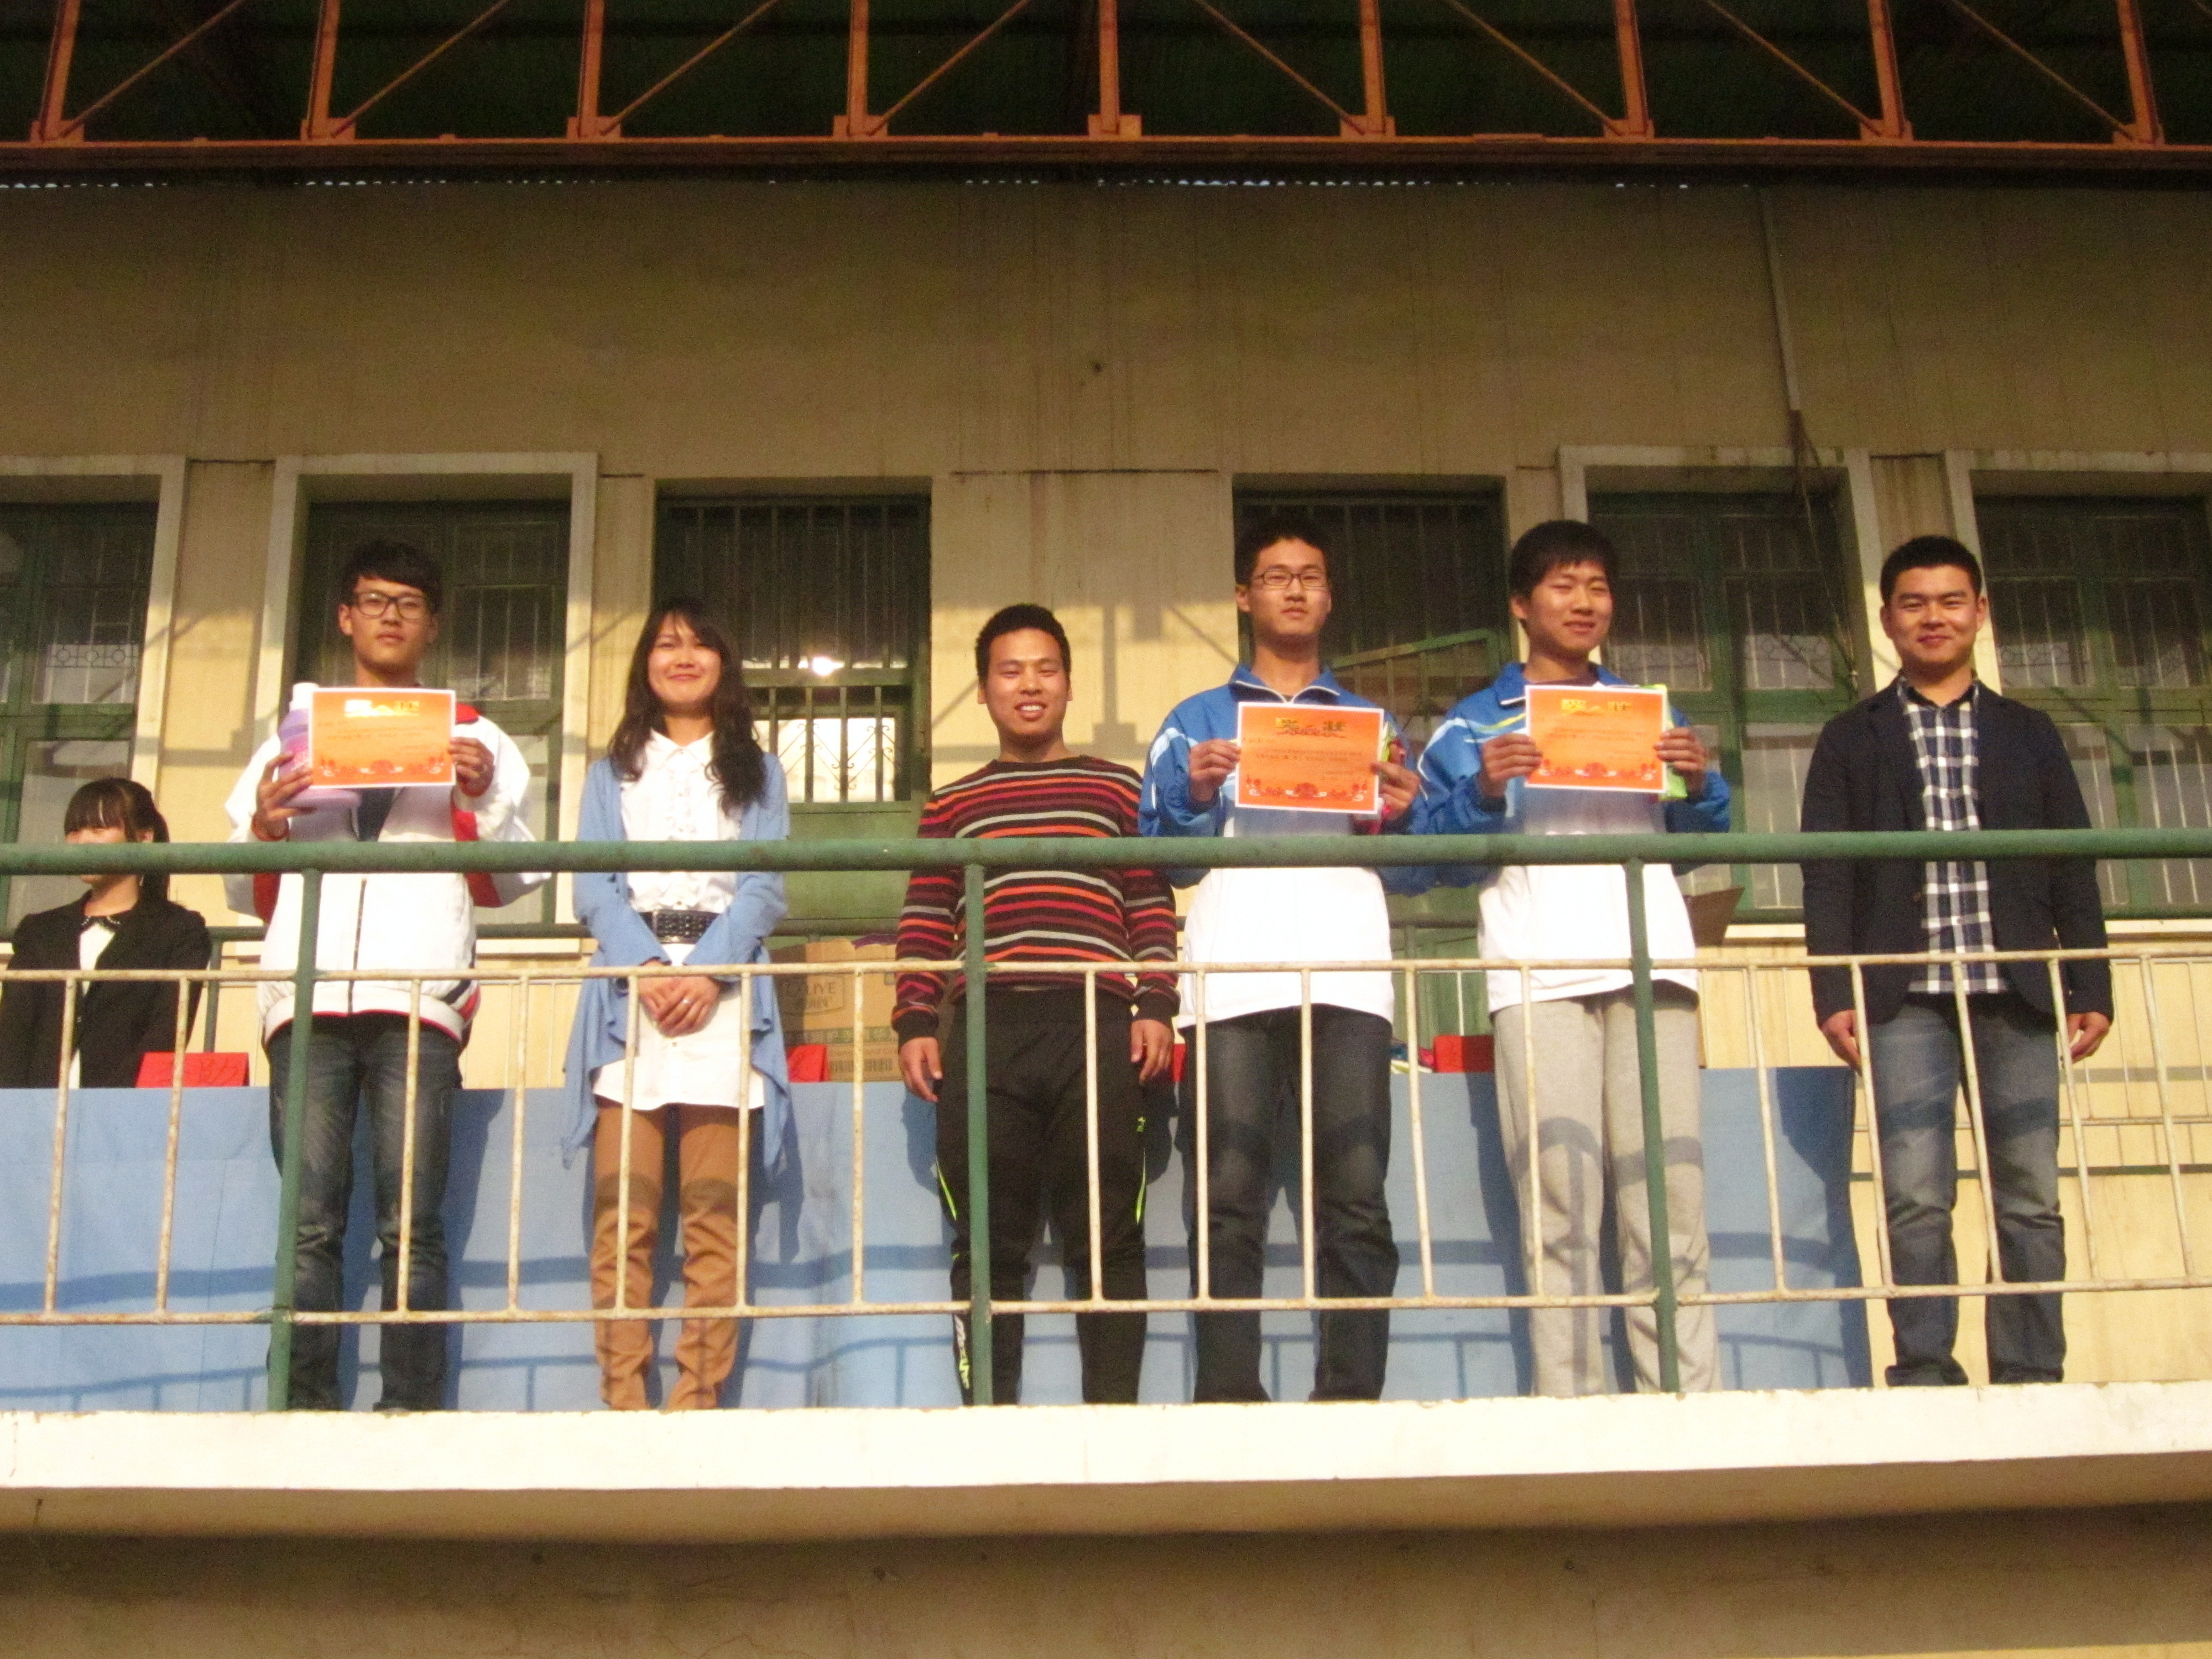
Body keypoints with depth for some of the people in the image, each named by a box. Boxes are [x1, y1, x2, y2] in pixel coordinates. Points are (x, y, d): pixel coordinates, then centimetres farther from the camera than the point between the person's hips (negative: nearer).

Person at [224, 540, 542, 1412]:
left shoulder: (475, 740, 20)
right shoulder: (293, 737, 25)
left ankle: (411, 1415, -9)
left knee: (411, 1226, -9)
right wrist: (264, 826, 2)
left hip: (419, 997, -2)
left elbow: (513, 882, 12)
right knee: (311, 1225, -6)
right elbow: (246, 894, 22)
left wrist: (482, 800, -4)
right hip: (307, 994, 2)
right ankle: (306, 1415, -6)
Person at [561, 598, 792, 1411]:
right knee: (622, 1213, -8)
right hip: (627, 989, 1)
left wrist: (706, 974, -12)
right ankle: (622, 1401, -9)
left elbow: (764, 888, 5)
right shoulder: (611, 772, 21)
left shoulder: (755, 772, 19)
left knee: (714, 1213, -7)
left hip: (724, 994, -1)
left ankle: (698, 1400, -8)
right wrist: (648, 972, -12)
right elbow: (596, 888, 7)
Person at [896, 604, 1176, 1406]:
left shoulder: (1118, 789, 17)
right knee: (988, 1241, 0)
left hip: (1098, 1030, -1)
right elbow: (924, 925, 14)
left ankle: (1113, 1410, 0)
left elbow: (1153, 910, 10)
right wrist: (914, 1023, 2)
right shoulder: (951, 805, 20)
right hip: (983, 1032, 1)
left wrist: (1155, 1006, -2)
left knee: (1108, 1235, -3)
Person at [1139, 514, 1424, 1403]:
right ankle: (1228, 1406, -9)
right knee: (1228, 1197, -8)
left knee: (1356, 1194, -9)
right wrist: (1193, 796, -6)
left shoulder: (1373, 722, 25)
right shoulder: (1198, 720, 22)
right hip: (1232, 981, -1)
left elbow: (1412, 874, 19)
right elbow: (1160, 858, 11)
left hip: (1347, 976, 1)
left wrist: (1401, 820, -1)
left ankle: (1352, 1401, -8)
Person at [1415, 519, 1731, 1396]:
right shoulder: (1474, 723, 14)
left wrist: (1700, 784, -2)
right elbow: (1440, 854, 4)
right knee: (1560, 1189, -11)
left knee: (1668, 1183, -4)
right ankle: (1571, 1403, -11)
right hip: (1536, 965, -3)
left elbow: (1703, 836, 18)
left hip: (1650, 958, 3)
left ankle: (1688, 1395, -3)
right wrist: (1483, 792, -14)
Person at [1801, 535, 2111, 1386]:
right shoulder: (1852, 739, 12)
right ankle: (1926, 1373, -3)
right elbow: (1827, 874, 5)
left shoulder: (2029, 734, 17)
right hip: (1906, 996, -1)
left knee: (2031, 1197, -1)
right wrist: (1833, 993, -6)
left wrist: (2092, 987, 3)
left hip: (2017, 994, 2)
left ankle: (2030, 1379, 4)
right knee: (1915, 1197, -8)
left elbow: (2073, 868, 13)